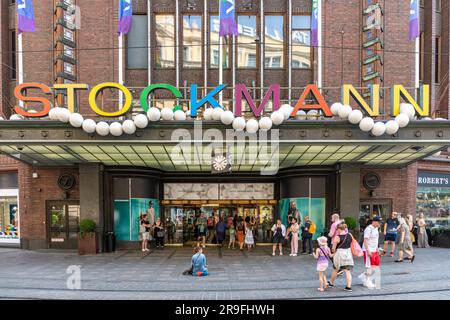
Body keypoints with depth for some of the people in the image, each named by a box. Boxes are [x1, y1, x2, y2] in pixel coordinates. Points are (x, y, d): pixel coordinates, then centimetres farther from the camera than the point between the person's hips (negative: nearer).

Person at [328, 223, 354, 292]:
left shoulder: (337, 237, -16)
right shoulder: (350, 236, 2)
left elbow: (333, 248, -12)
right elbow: (351, 245, 11)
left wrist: (333, 253, 8)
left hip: (340, 254, -5)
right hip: (348, 254, 5)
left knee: (335, 270, 13)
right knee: (347, 271, 7)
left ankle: (331, 283, 29)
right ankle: (349, 286, 4)